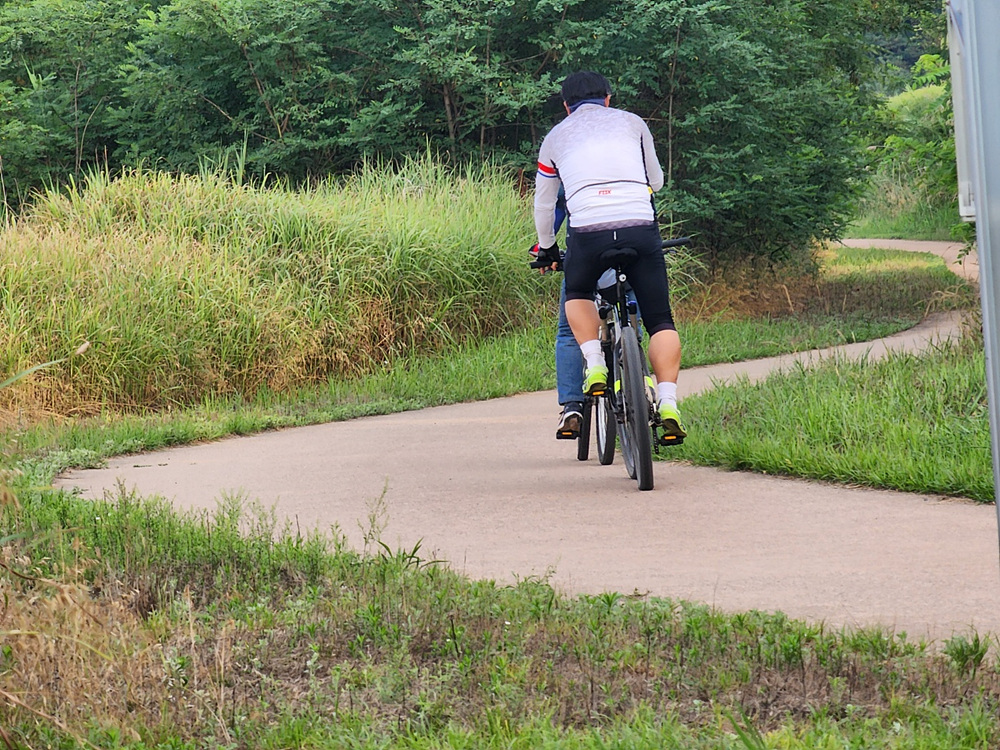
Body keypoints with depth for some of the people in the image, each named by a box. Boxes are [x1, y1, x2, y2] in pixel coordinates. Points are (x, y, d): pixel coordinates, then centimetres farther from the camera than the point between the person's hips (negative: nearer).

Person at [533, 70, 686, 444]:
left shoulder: (556, 137, 22)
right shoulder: (632, 123, 22)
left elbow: (543, 204, 33)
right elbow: (656, 181, 36)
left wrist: (546, 248, 50)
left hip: (587, 232, 0)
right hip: (641, 228, 0)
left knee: (577, 297, 29)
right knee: (660, 322, 8)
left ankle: (595, 366, 6)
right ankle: (668, 406, -9)